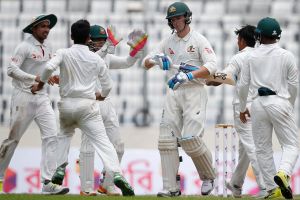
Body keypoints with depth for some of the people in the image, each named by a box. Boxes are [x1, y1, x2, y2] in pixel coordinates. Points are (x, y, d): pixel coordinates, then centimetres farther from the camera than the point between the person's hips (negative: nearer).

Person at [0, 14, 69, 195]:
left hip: (42, 97, 6)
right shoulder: (25, 47, -9)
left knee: (51, 135, -8)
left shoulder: (48, 48, 13)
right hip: (24, 97, -6)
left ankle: (48, 182, -12)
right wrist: (35, 78, -23)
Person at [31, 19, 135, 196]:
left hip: (66, 104, 1)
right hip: (87, 105, -1)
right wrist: (102, 95, 32)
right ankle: (117, 174, -23)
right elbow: (108, 85, 10)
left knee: (64, 135, 26)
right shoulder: (96, 59, 5)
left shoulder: (64, 53, 1)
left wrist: (41, 84, 1)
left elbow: (49, 67, -17)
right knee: (102, 141, -6)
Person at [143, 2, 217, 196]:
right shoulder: (168, 42, 13)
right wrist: (153, 59, -15)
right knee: (167, 139, -4)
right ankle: (171, 187, -2)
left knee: (190, 138, -17)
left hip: (194, 91, -6)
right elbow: (146, 63, 9)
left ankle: (208, 176, 7)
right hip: (173, 93, 6)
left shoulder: (199, 40, -3)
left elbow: (212, 65, -16)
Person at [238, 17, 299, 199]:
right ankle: (283, 173, -24)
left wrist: (242, 108, 19)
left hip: (259, 104, 2)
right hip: (280, 102, -2)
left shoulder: (251, 57, 4)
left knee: (263, 148, 10)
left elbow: (243, 85, 6)